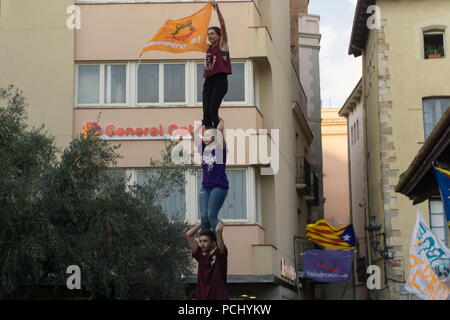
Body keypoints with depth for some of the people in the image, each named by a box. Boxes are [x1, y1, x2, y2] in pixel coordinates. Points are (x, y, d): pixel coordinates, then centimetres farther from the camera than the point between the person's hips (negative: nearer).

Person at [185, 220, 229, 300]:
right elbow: (188, 234, 6)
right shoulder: (200, 255, 8)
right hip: (201, 297, 5)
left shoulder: (219, 254, -4)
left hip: (219, 297, -5)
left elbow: (218, 230, -17)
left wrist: (220, 223, 5)